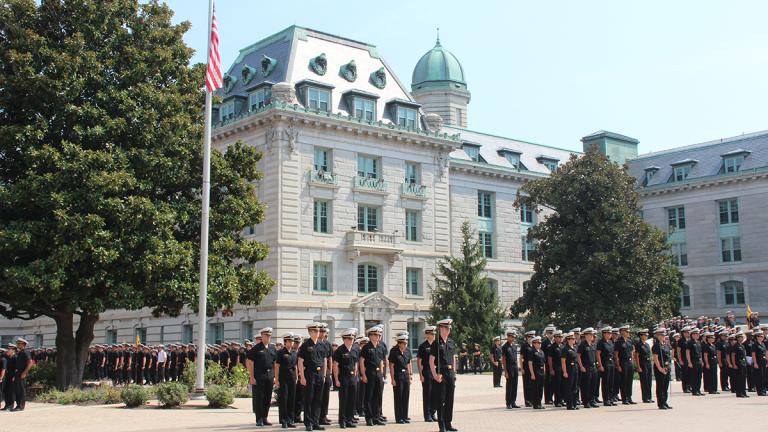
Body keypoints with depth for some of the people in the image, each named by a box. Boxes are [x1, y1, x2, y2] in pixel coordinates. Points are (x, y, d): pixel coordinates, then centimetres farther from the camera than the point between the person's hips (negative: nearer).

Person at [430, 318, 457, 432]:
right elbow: (431, 361, -9)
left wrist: (454, 373, 12)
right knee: (440, 400, -1)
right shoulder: (436, 343, -6)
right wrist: (435, 375, -16)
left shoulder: (451, 343, 12)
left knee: (450, 400, 9)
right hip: (440, 374, -6)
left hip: (450, 374, 6)